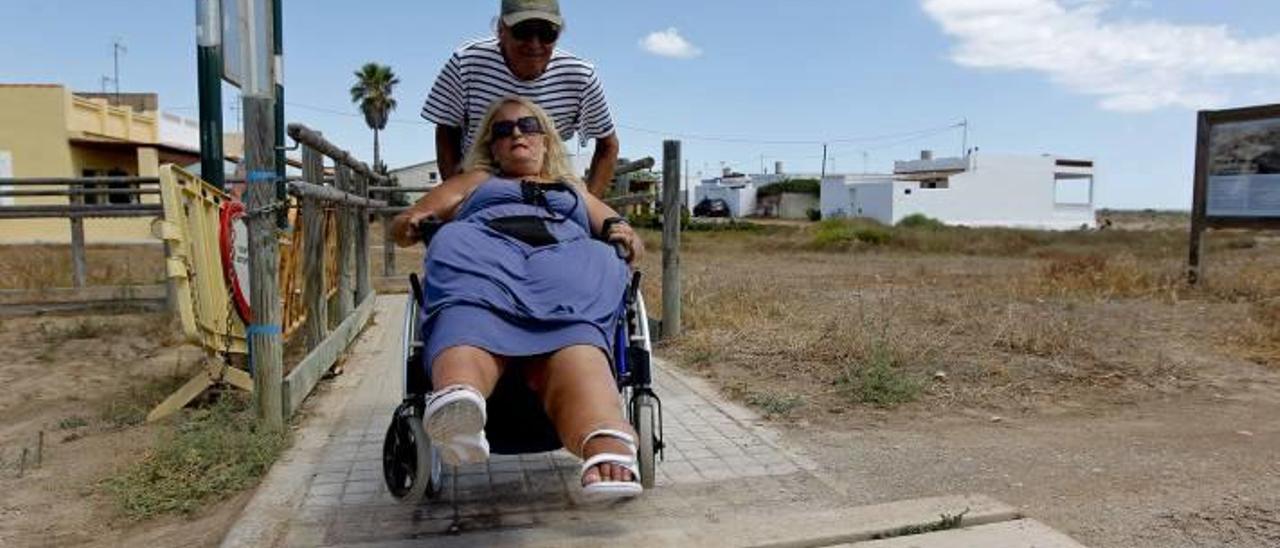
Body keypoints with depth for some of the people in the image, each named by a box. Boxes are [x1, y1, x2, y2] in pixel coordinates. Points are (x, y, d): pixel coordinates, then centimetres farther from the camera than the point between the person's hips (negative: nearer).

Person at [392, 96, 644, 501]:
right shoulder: (474, 181, 40)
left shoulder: (574, 189, 42)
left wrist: (620, 231, 8)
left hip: (566, 257, 0)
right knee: (471, 313, -39)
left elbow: (625, 234, 33)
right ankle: (457, 396, -68)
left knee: (570, 331, -38)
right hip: (482, 250, 1)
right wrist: (413, 222, 6)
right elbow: (402, 224, 31)